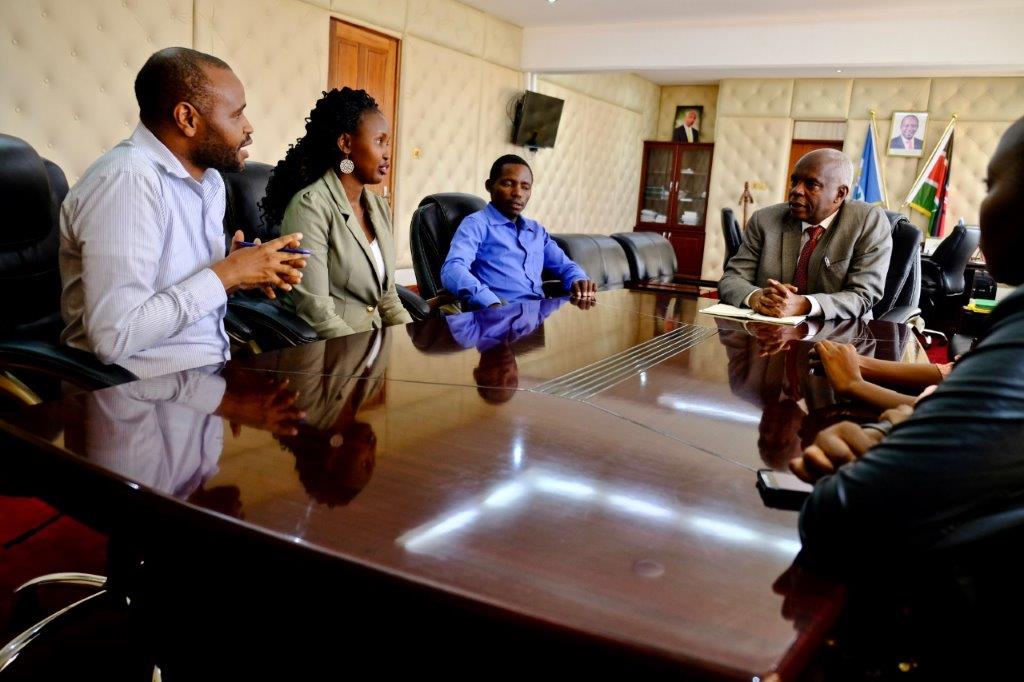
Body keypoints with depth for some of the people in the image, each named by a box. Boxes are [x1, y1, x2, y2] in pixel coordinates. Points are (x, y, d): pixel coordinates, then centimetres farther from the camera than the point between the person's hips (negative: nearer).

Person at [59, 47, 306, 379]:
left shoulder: (209, 178, 9)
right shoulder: (127, 179, -19)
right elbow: (113, 337, -26)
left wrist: (243, 271, -5)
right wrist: (227, 274, -19)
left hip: (213, 370, 8)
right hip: (156, 388, -8)